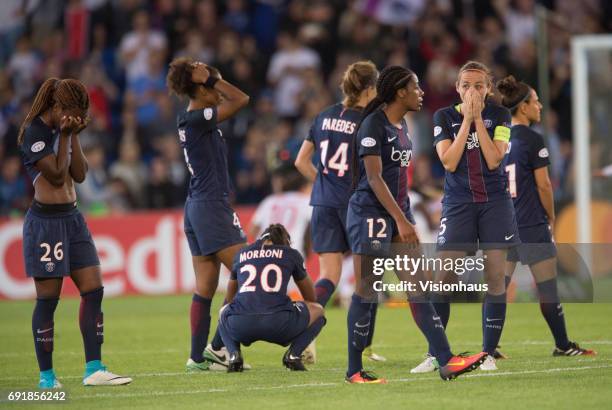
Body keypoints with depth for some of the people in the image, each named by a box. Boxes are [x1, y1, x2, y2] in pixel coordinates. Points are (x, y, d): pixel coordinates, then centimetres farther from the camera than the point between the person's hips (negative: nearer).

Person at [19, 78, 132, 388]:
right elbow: (57, 175, -14)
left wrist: (74, 136, 0)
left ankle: (94, 369, 0)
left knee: (94, 290, 0)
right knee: (48, 299, -3)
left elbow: (79, 174, 7)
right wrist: (65, 136, -11)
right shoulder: (34, 132, -11)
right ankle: (46, 375, 5)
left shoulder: (63, 130, 12)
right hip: (46, 221, -8)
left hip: (72, 218, 8)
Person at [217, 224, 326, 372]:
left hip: (240, 326, 2)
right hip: (278, 323, -2)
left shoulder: (241, 254, 25)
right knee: (318, 310, 27)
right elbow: (311, 297, 34)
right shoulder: (291, 254, 20)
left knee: (224, 313, 38)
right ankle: (293, 353, 3)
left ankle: (234, 354, 8)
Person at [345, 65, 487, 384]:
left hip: (398, 213, 9)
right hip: (370, 213, -9)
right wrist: (401, 220, -22)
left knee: (418, 287, 2)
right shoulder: (373, 125, -14)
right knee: (366, 292, -4)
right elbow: (374, 178, -19)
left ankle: (446, 362, -3)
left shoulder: (401, 124, 13)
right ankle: (354, 371, 4)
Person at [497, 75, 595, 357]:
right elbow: (543, 185, -11)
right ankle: (563, 345, 12)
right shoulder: (532, 140, -12)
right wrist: (551, 218, 2)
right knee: (548, 288, 4)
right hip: (532, 225, -6)